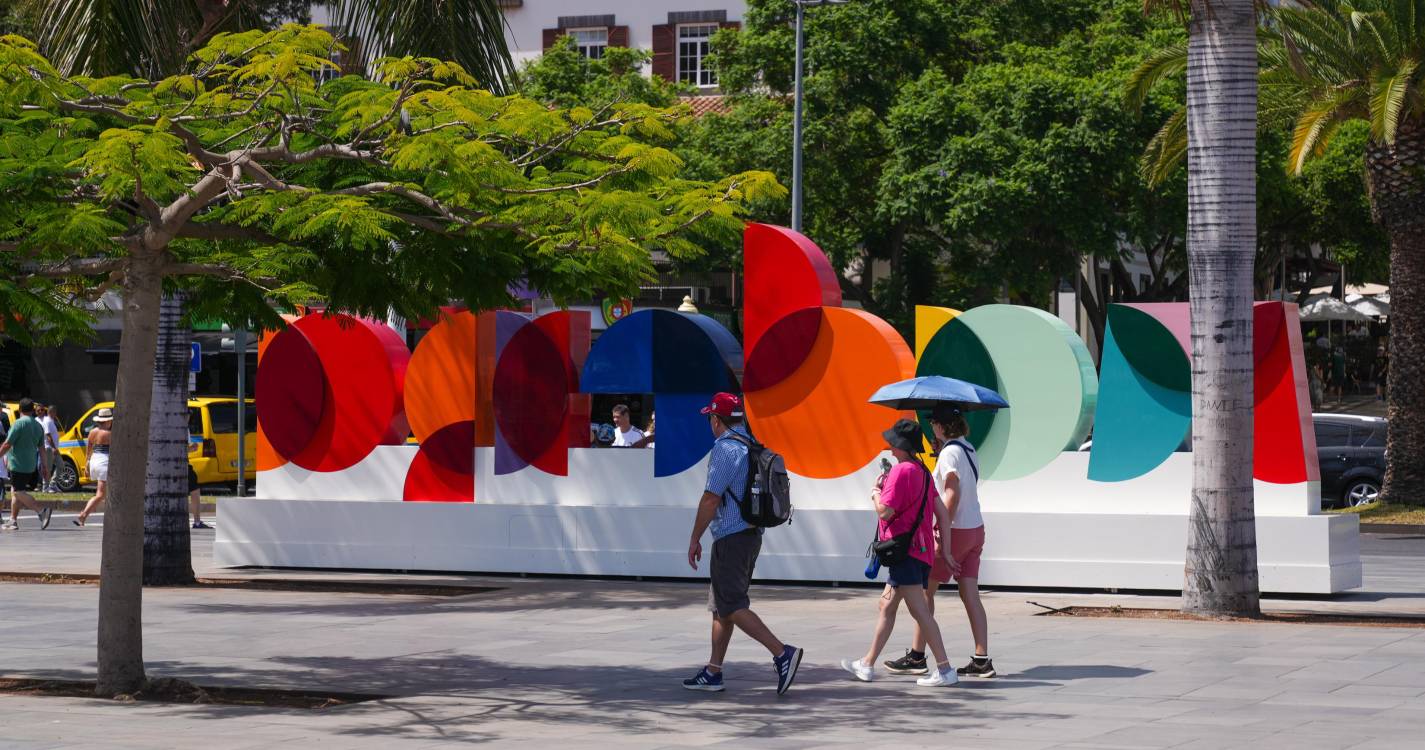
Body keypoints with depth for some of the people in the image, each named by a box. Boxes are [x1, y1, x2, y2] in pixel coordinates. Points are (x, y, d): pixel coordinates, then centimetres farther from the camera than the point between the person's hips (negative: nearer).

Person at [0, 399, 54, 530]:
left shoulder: (19, 423, -13)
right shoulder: (38, 426, 11)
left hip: (18, 464, -8)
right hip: (31, 465, 8)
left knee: (18, 492, -7)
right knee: (15, 491, 16)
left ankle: (42, 511, -22)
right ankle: (13, 520, 14)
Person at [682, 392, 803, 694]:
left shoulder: (725, 449, -14)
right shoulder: (753, 448, 14)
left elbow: (711, 500, -17)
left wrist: (695, 539, -9)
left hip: (731, 538, -9)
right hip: (752, 534, 9)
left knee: (732, 606, -10)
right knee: (721, 607, 13)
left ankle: (782, 653, -20)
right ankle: (713, 673, 15)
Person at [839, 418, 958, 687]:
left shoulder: (901, 471, -13)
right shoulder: (924, 472, 14)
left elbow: (885, 512, -19)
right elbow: (942, 513, 13)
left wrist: (876, 493, 2)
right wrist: (945, 549, 15)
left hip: (904, 550, -10)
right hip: (922, 550, 10)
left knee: (919, 611, -12)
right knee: (887, 606, 17)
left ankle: (945, 669, -16)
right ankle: (867, 665, 25)